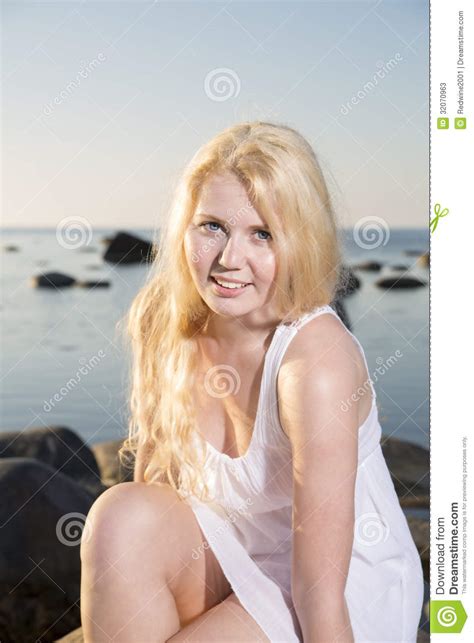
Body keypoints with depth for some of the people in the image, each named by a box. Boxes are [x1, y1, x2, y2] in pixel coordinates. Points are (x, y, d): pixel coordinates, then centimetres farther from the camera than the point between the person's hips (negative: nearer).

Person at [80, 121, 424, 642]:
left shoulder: (317, 358, -27)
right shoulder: (168, 328, -9)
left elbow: (320, 595, -25)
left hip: (353, 594, -5)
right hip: (240, 563, 5)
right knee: (123, 515, -23)